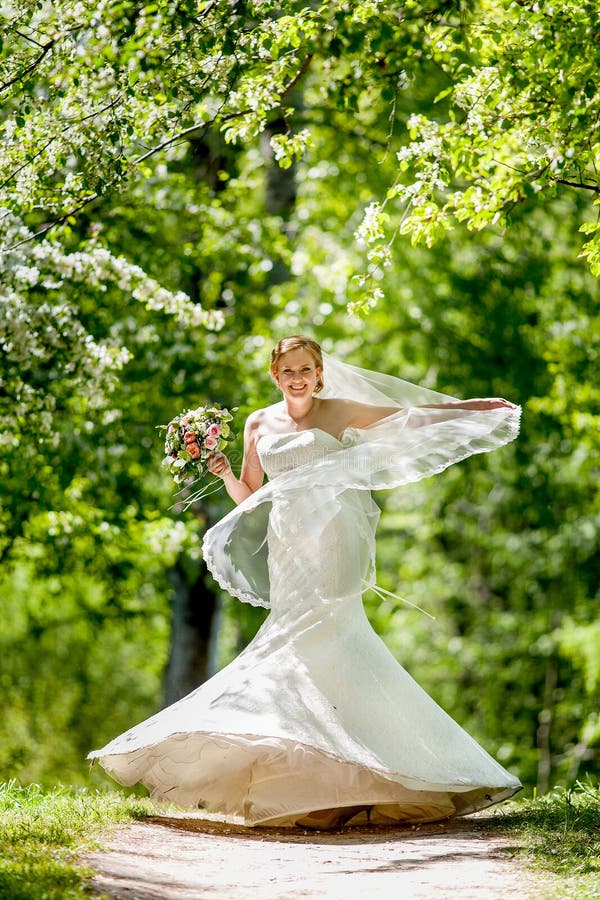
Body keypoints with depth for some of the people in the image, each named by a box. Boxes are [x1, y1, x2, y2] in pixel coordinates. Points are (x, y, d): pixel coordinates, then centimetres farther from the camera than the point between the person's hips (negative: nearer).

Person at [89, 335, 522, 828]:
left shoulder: (339, 411, 6)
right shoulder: (260, 424, 15)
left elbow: (410, 417, 12)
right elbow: (249, 497, 18)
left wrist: (474, 406, 11)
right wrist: (224, 473, -2)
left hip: (329, 544, -4)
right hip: (287, 550, 4)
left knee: (313, 639, -17)